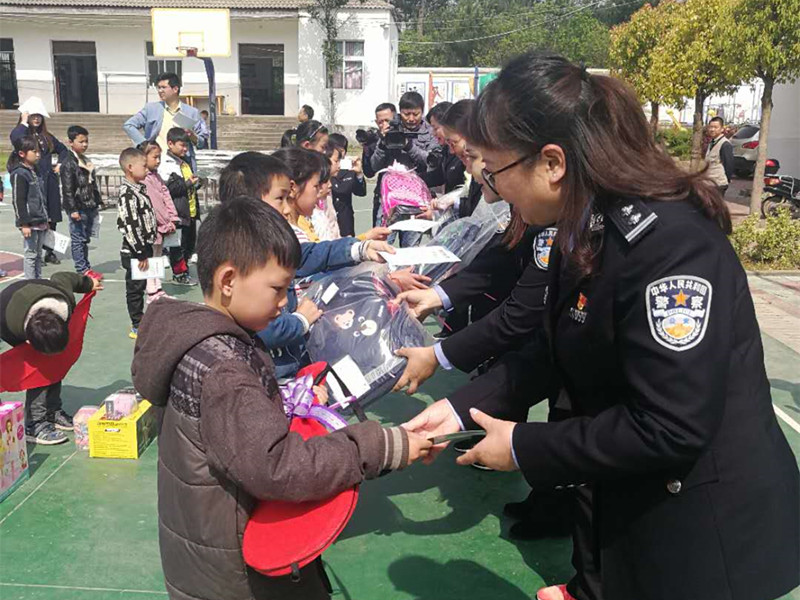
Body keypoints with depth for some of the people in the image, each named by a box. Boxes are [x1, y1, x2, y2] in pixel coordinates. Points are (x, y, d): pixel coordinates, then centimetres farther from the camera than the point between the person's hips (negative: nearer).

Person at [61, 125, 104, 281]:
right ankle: (82, 270, 2)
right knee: (78, 239, -2)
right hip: (78, 208, -8)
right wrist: (73, 209, -18)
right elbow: (67, 189, -14)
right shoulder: (68, 163, -10)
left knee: (86, 239, 14)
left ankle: (86, 267, 21)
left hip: (89, 207, 8)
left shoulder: (86, 161, 16)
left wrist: (97, 203, 20)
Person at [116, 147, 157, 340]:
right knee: (135, 288, 2)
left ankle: (139, 323, 29)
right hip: (134, 251, -9)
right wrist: (141, 253, -21)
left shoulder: (139, 188, 11)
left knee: (140, 287, 17)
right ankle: (137, 327, 12)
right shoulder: (128, 194, -20)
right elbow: (130, 226, -24)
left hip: (143, 247, 9)